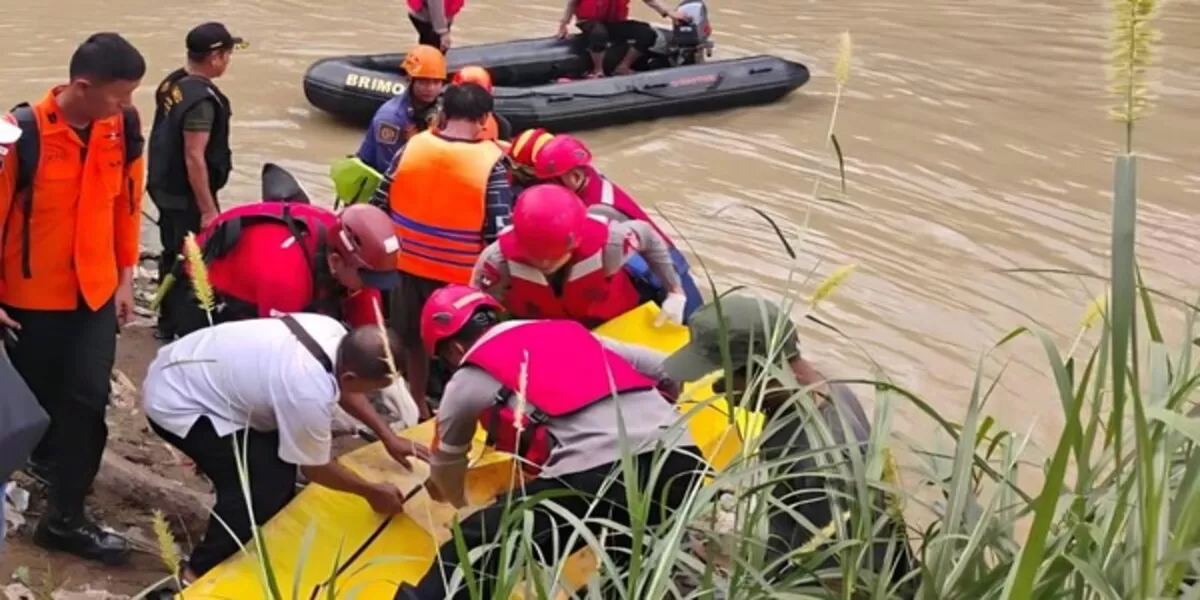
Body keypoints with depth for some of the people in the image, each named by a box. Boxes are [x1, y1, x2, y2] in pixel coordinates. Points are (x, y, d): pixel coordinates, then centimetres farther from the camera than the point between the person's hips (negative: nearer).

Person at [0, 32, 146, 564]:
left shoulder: (123, 126, -6)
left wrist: (125, 277, 9)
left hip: (96, 291, 4)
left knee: (88, 400, 2)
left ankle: (65, 518, 16)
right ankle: (46, 456, 43)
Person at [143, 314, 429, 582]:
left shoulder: (333, 332, -12)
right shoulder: (309, 394, -33)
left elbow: (343, 388, 11)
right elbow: (315, 468, -13)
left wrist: (387, 436, 11)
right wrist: (372, 491, 0)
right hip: (175, 403, -9)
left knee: (281, 449, 14)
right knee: (262, 486, -14)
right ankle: (200, 573, 2)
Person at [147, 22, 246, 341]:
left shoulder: (172, 83, 5)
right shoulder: (202, 99, -24)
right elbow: (194, 158, -26)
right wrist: (208, 209, -22)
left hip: (164, 187, 10)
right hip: (186, 196, -10)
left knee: (173, 255, 19)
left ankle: (168, 321, 31)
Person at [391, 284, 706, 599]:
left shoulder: (468, 380, 18)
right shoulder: (568, 330, 29)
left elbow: (446, 462, 36)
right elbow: (666, 371, 31)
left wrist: (457, 499, 58)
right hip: (678, 456, 5)